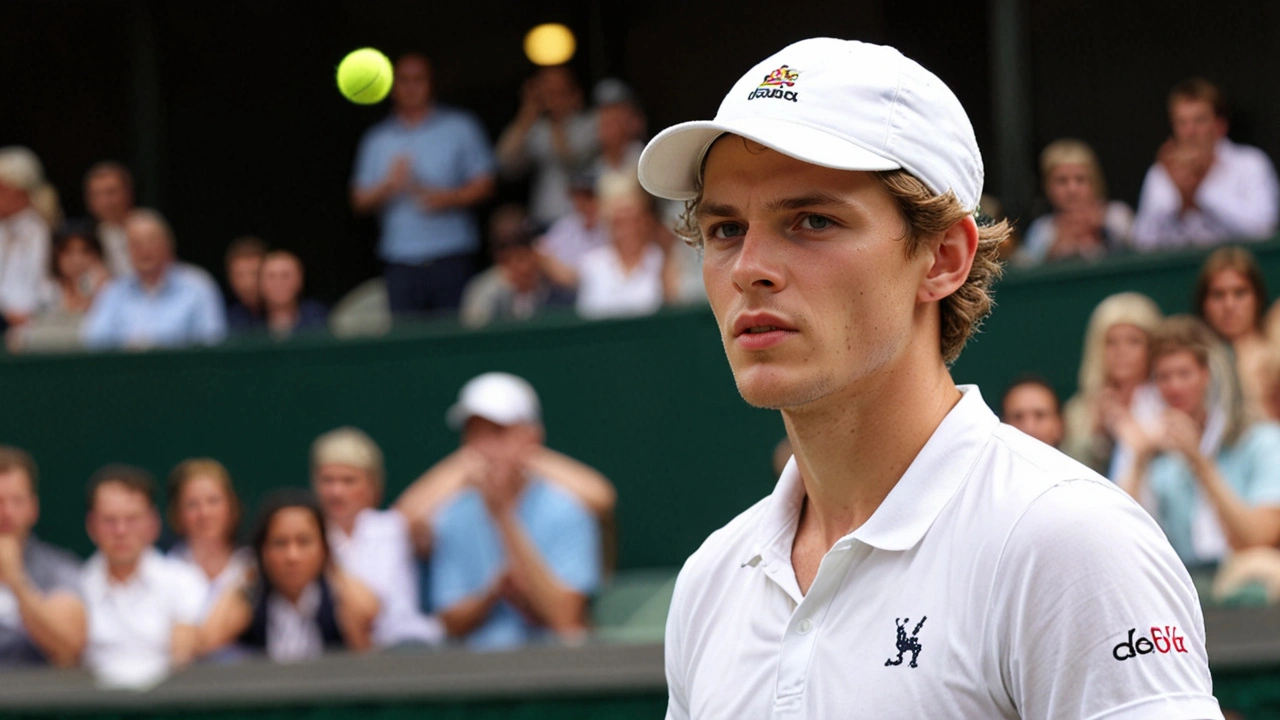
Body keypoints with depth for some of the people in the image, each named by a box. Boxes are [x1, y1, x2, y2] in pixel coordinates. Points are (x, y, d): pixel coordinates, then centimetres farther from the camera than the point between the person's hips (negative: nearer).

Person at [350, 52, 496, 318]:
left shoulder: (460, 127, 8)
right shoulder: (377, 139, 15)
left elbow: (484, 185, 3)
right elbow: (360, 201, 11)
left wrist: (449, 199, -15)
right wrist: (389, 185, -9)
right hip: (401, 264, 2)